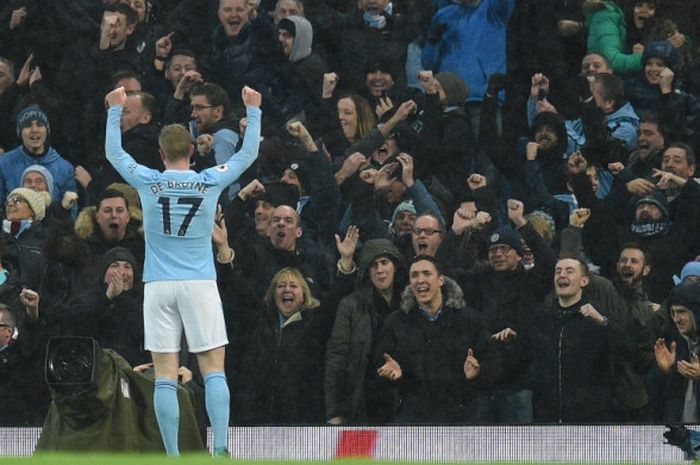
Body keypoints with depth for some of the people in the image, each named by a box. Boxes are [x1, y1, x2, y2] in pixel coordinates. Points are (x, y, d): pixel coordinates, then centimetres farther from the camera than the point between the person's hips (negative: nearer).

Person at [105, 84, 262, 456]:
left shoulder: (148, 183, -1)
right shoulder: (210, 183, -1)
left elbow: (113, 153, 16)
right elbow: (248, 154, 13)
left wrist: (115, 110, 27)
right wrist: (253, 110, 23)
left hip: (159, 286, 0)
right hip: (200, 284, 0)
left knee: (165, 376, 0)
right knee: (213, 371, -1)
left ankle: (172, 456, -2)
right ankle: (220, 449, -13)